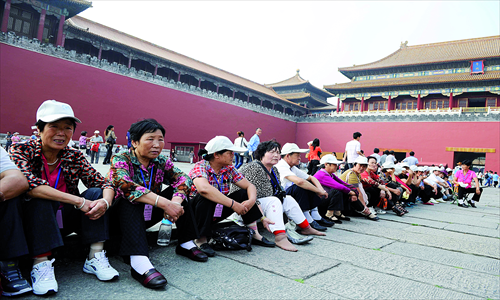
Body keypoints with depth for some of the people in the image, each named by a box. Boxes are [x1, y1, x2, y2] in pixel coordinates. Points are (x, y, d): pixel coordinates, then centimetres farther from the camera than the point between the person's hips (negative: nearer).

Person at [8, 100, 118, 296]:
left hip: (62, 221, 4)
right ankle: (41, 263, -29)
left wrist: (105, 202, -31)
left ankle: (95, 257, -20)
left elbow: (103, 184, -7)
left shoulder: (74, 157, -1)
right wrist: (79, 201, -33)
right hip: (32, 222, -3)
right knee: (39, 198, -30)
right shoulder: (21, 151, -10)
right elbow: (30, 185, -29)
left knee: (95, 194, -16)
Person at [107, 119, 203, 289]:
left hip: (148, 216, 5)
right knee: (130, 200, -33)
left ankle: (186, 244, -8)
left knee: (179, 193, -10)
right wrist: (165, 203, -42)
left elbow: (183, 180, -14)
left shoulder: (161, 162, -1)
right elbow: (124, 185, -35)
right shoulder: (121, 160, -15)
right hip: (123, 217, -4)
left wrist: (175, 201, -36)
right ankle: (139, 263, -48)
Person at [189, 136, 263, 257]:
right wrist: (233, 204, -39)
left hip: (216, 213, 6)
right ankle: (201, 240, -23)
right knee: (205, 197, -36)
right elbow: (204, 189, -41)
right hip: (196, 210, -6)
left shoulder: (229, 169, -1)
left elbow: (250, 186, -2)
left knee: (244, 194, -8)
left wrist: (252, 200, -26)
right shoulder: (200, 167, -20)